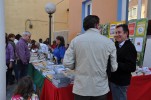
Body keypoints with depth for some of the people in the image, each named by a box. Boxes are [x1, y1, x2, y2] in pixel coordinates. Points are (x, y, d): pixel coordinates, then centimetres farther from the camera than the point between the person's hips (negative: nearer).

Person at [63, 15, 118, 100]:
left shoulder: (76, 40, -7)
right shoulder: (109, 42, -7)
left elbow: (67, 63, -7)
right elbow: (113, 68, -3)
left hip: (81, 88, 0)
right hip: (101, 88, 1)